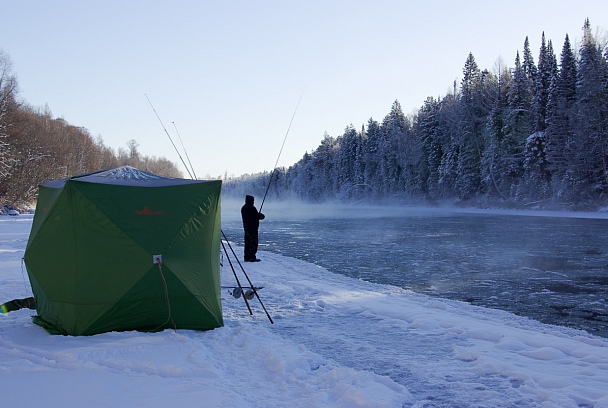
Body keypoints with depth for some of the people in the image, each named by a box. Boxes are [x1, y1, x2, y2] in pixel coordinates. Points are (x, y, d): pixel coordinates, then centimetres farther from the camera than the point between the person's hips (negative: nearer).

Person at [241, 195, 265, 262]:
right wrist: (262, 216, 5)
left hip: (246, 228, 9)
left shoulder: (243, 208, 13)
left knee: (248, 243, 13)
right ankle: (252, 257, -5)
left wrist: (259, 215, 14)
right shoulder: (252, 208, -17)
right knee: (253, 243, -5)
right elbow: (257, 216, -17)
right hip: (252, 228, -9)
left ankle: (247, 257, 17)